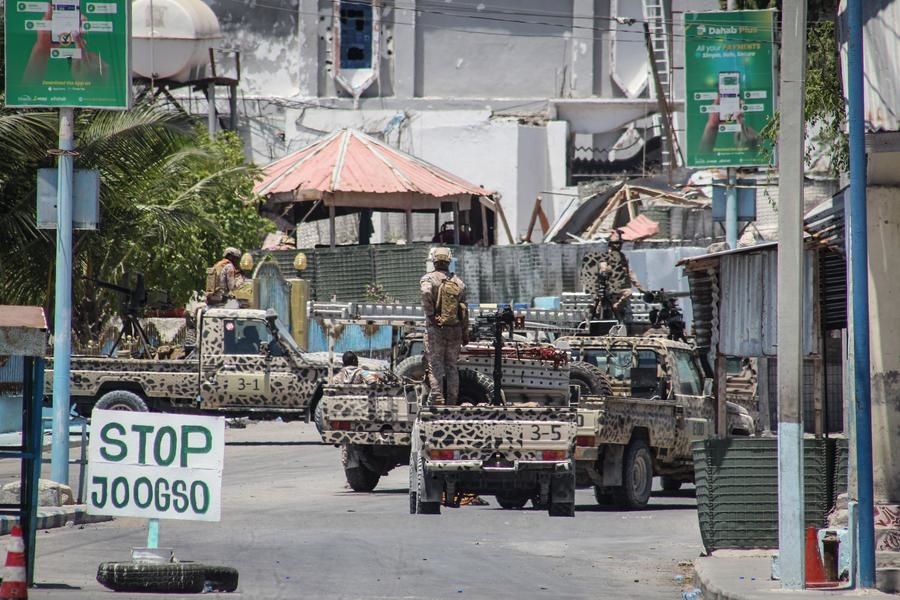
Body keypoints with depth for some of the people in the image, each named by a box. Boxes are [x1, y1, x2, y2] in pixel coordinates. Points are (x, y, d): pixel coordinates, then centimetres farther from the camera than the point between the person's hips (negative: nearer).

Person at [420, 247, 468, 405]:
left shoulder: (429, 278, -4)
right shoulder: (458, 282, 9)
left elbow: (426, 293, -28)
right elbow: (464, 310, 8)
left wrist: (430, 315, -16)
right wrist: (465, 333, 14)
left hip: (435, 329, -4)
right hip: (455, 330, 4)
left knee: (435, 367, -2)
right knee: (452, 367, 11)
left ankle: (438, 400, -10)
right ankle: (452, 401, 10)